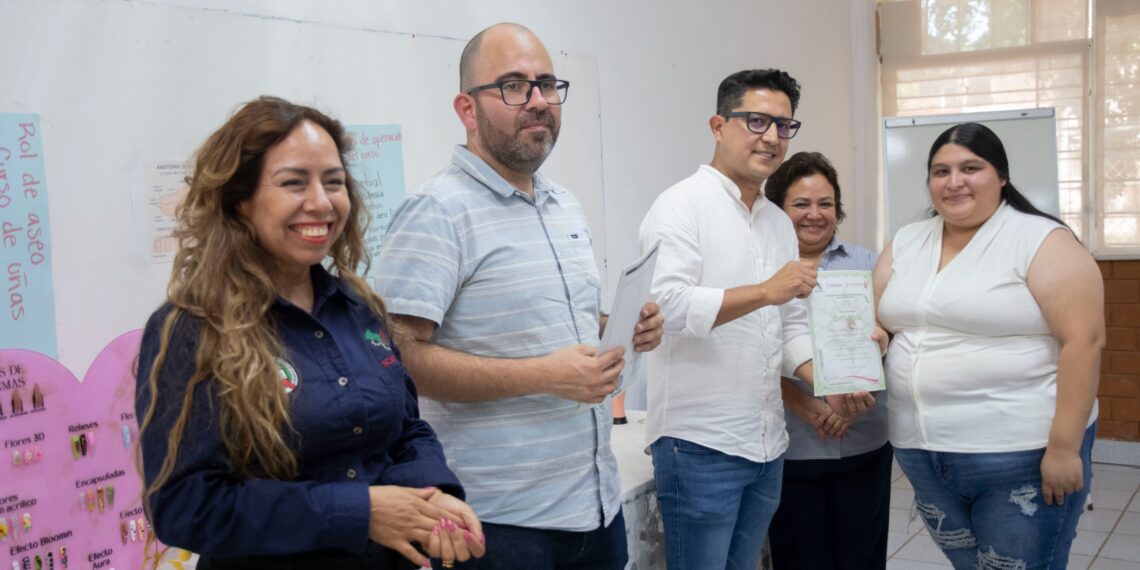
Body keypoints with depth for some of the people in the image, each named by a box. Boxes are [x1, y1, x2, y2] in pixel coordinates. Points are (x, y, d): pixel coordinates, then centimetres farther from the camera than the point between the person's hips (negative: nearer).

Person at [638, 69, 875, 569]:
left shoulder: (780, 223, 14)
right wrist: (765, 292, -23)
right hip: (699, 446, -7)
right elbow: (664, 304, -23)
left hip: (767, 444, 7)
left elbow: (791, 326, 17)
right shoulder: (682, 205, -9)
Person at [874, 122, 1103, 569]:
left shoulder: (1041, 242, -8)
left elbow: (1083, 341, -14)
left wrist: (1064, 446, -18)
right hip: (922, 455, 5)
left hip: (1023, 457, -5)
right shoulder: (905, 244, 10)